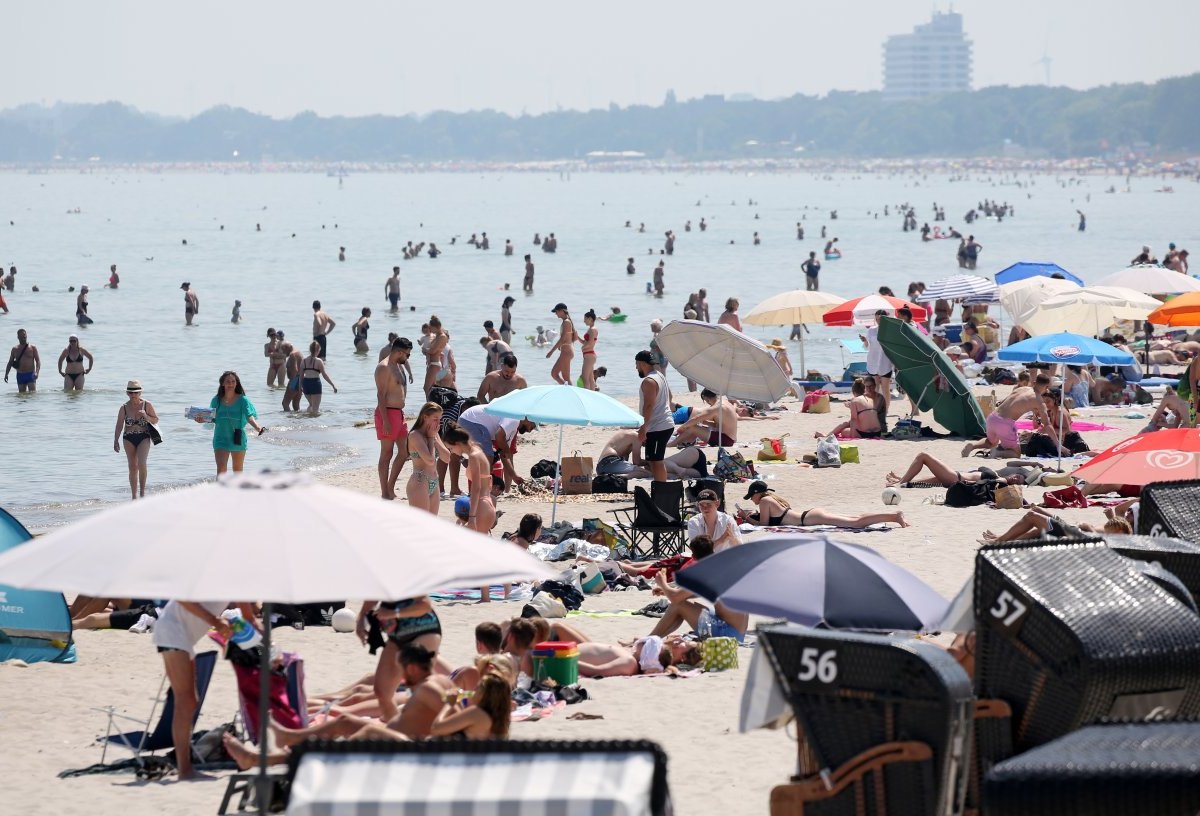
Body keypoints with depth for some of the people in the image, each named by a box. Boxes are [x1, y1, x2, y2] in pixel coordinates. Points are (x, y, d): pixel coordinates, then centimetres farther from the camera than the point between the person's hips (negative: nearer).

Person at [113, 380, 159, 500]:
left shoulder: (146, 405, -3)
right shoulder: (124, 408, -2)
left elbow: (156, 420, 5)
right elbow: (119, 426, 0)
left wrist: (146, 416, -15)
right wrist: (116, 441, -8)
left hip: (144, 437, -2)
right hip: (129, 439, 2)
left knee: (141, 464, -19)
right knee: (132, 467, 4)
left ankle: (142, 491, -6)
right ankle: (134, 495, 12)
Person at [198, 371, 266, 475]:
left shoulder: (243, 400, -7)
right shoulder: (217, 400, 0)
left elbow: (249, 416, -19)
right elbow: (212, 418, 8)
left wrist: (257, 427, -37)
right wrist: (203, 419, -13)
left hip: (238, 439, 0)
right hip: (221, 439, 0)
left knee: (238, 470, 14)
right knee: (221, 468, -15)